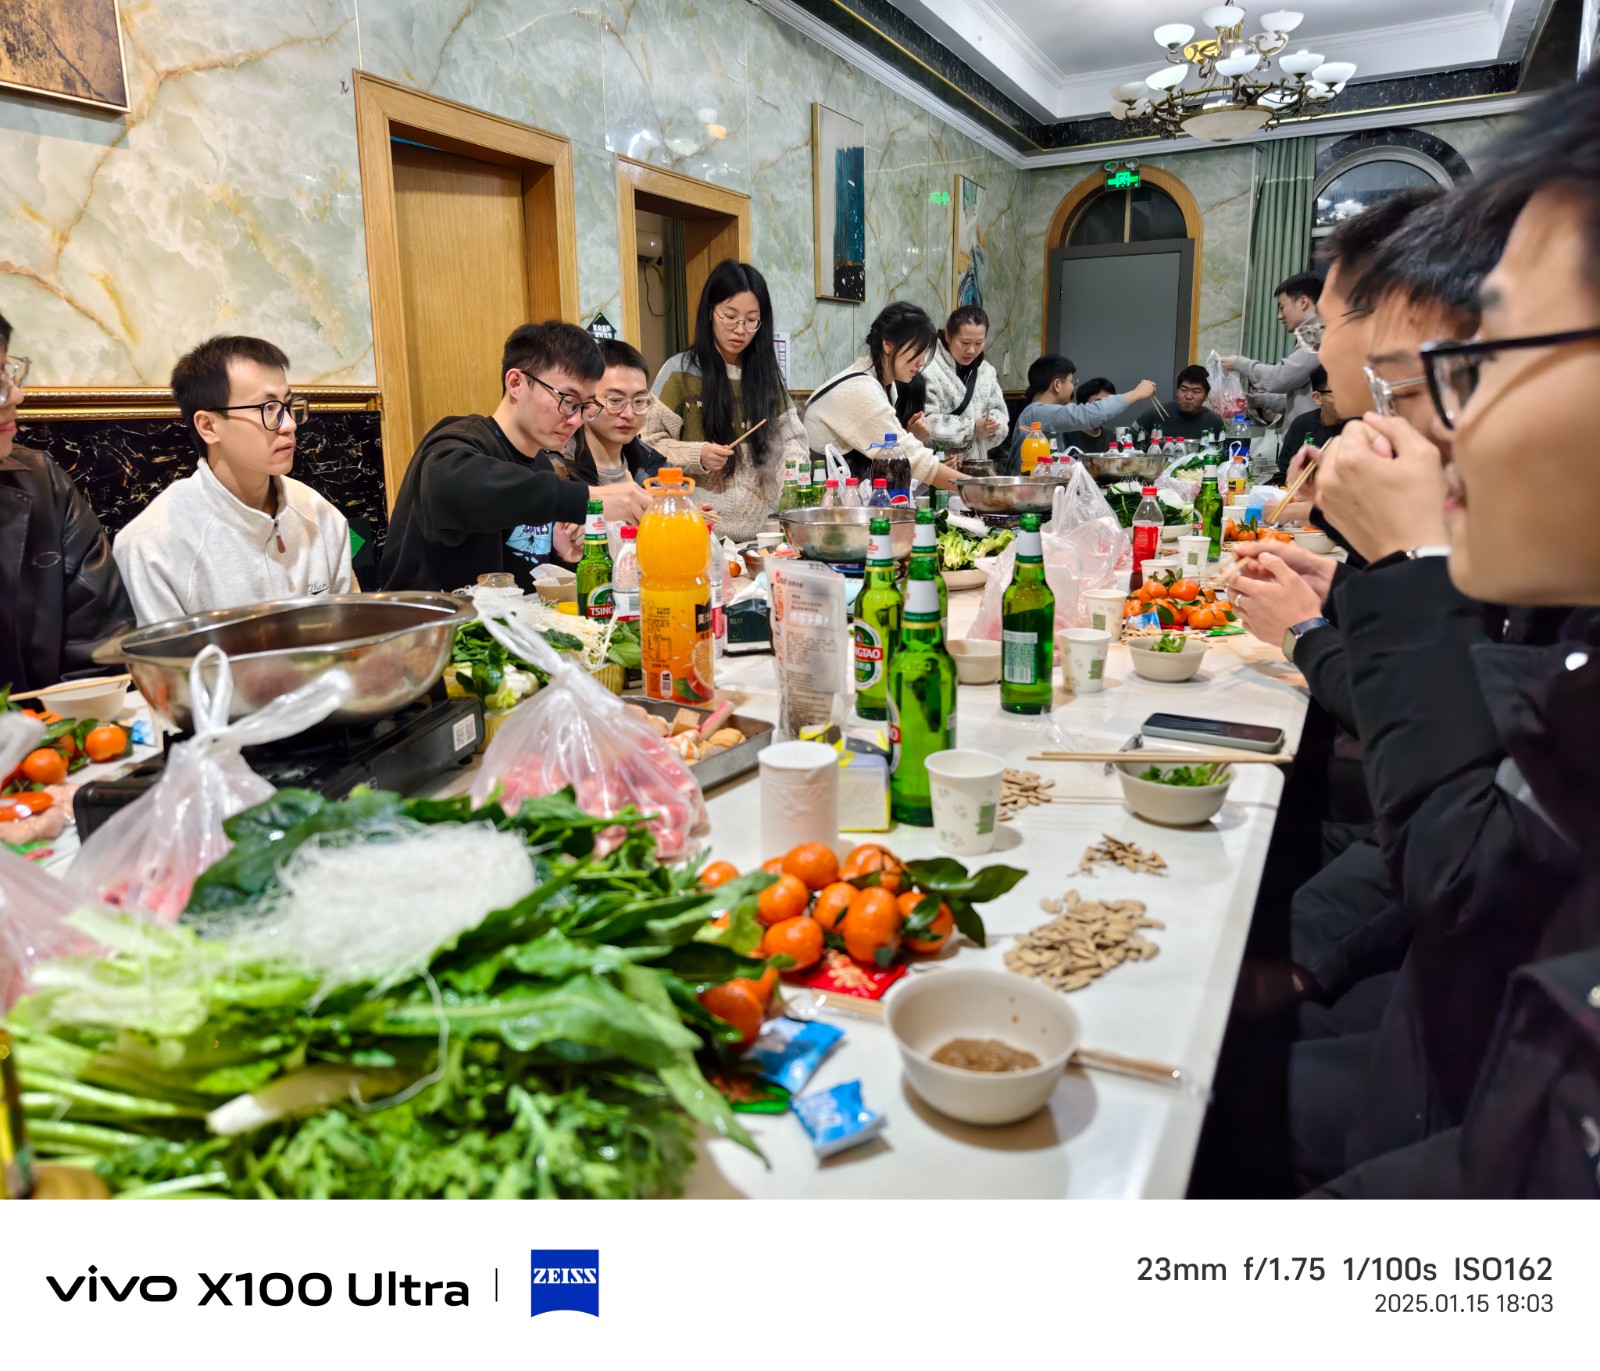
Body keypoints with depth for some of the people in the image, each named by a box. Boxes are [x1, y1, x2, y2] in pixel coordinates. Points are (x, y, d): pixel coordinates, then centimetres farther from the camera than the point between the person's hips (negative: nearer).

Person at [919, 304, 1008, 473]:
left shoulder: (986, 371, 14)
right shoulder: (929, 369, -10)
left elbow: (1001, 416, 16)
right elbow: (925, 424, -17)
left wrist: (992, 424, -8)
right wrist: (972, 428, -16)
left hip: (977, 468, 6)